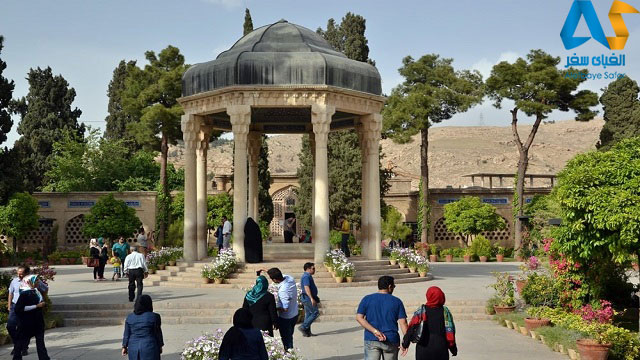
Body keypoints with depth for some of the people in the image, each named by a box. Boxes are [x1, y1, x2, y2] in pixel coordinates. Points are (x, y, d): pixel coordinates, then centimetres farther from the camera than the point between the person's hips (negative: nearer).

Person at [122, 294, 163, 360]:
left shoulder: (129, 317, 0)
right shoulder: (154, 317, -10)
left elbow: (126, 334, 3)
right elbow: (158, 333, -4)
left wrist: (124, 347, 11)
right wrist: (160, 346, 7)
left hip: (134, 348, 4)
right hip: (149, 348, -4)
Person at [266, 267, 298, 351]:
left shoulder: (283, 290, -34)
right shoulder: (289, 278, -11)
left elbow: (285, 308, -29)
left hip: (286, 318, -8)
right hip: (294, 314, 8)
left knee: (286, 339, 10)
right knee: (289, 336, 24)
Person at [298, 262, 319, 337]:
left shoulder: (308, 276, 18)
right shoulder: (306, 276, -16)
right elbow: (306, 288, -26)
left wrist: (315, 298, 31)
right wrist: (312, 298, -32)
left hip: (308, 298, 11)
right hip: (308, 298, -11)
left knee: (308, 314, 10)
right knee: (315, 313, -10)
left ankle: (307, 332, 12)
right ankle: (303, 327, -9)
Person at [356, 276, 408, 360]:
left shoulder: (367, 299, 5)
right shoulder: (397, 301, 2)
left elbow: (359, 317, -6)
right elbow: (402, 322, -5)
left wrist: (375, 331, -11)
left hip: (371, 340, 0)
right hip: (391, 340, 0)